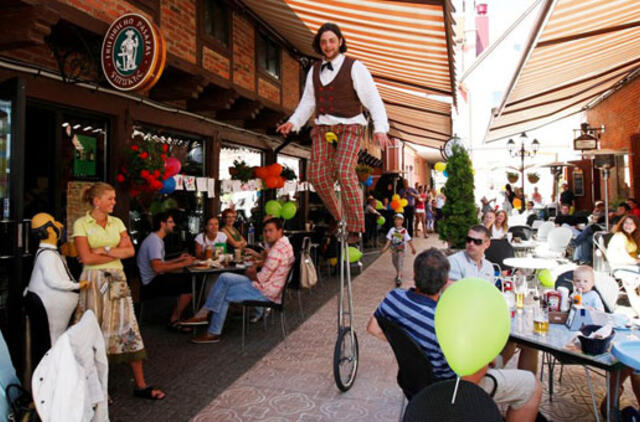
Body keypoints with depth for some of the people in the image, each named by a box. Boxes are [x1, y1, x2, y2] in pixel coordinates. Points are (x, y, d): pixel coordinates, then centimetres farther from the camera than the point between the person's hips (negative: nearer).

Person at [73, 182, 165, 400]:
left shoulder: (117, 222, 11)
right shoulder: (81, 224, -2)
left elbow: (130, 251, 1)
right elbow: (87, 258, -12)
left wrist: (105, 250, -10)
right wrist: (117, 251, -6)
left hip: (116, 280, 4)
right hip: (93, 281, -4)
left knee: (128, 328, 2)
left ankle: (140, 385, 8)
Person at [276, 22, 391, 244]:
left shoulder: (354, 67, 0)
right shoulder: (314, 71, 15)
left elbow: (372, 99, -7)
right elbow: (307, 102, 17)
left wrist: (380, 128, -21)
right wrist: (293, 122, 0)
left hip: (349, 127, -4)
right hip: (323, 127, 5)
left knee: (344, 172, -23)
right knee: (317, 175, -6)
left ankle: (355, 227, -12)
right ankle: (336, 217, 18)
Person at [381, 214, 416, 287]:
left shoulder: (404, 231, -8)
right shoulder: (392, 230, -2)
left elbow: (409, 240, -2)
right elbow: (389, 240, 1)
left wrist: (412, 248, -2)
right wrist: (385, 248, -5)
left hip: (401, 249, -4)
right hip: (394, 249, 4)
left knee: (400, 263, -10)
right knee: (394, 262, 14)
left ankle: (399, 278, -13)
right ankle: (399, 274, 37)